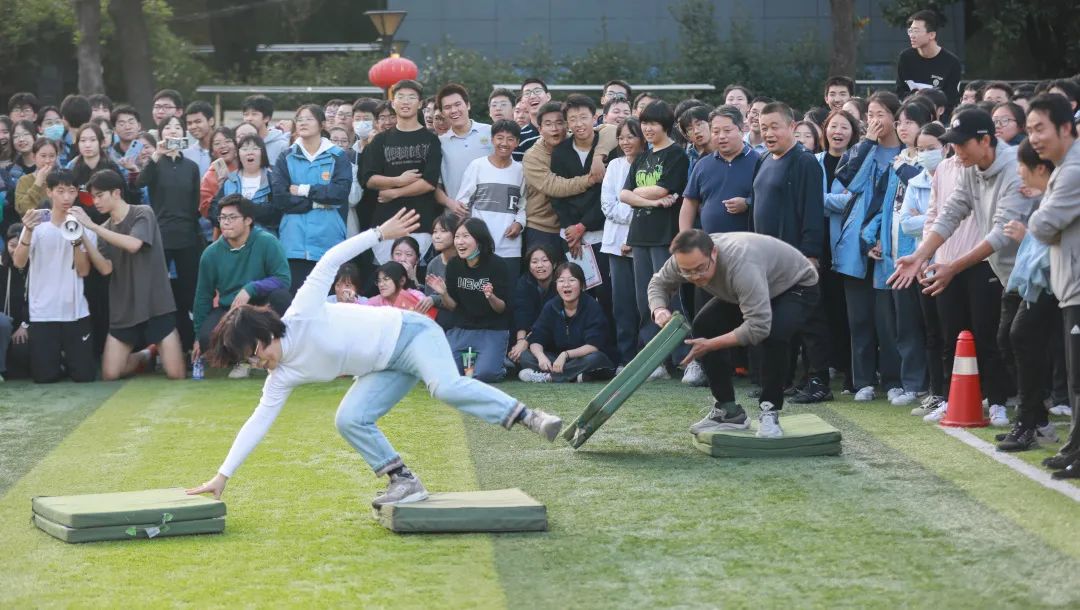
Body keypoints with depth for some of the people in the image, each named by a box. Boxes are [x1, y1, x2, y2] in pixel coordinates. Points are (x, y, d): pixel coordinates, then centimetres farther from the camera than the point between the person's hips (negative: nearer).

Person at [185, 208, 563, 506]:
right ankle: (404, 482, -3)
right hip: (384, 368, 7)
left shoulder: (302, 314, -20)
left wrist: (380, 233, -21)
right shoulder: (283, 377, -1)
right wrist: (223, 476, -2)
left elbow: (330, 262, -18)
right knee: (349, 420, -12)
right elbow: (258, 421, 1)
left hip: (407, 333, -7)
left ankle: (529, 418, -27)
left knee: (446, 387, -32)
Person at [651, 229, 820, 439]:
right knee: (703, 325, -7)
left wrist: (710, 345, -38)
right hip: (749, 288, 7)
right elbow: (658, 283, -1)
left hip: (797, 287, -7)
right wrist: (659, 310, -24)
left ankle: (770, 412, -14)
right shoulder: (685, 260, -22)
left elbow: (758, 327, -45)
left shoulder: (740, 264, -44)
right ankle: (727, 410, 2)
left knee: (774, 334, -33)